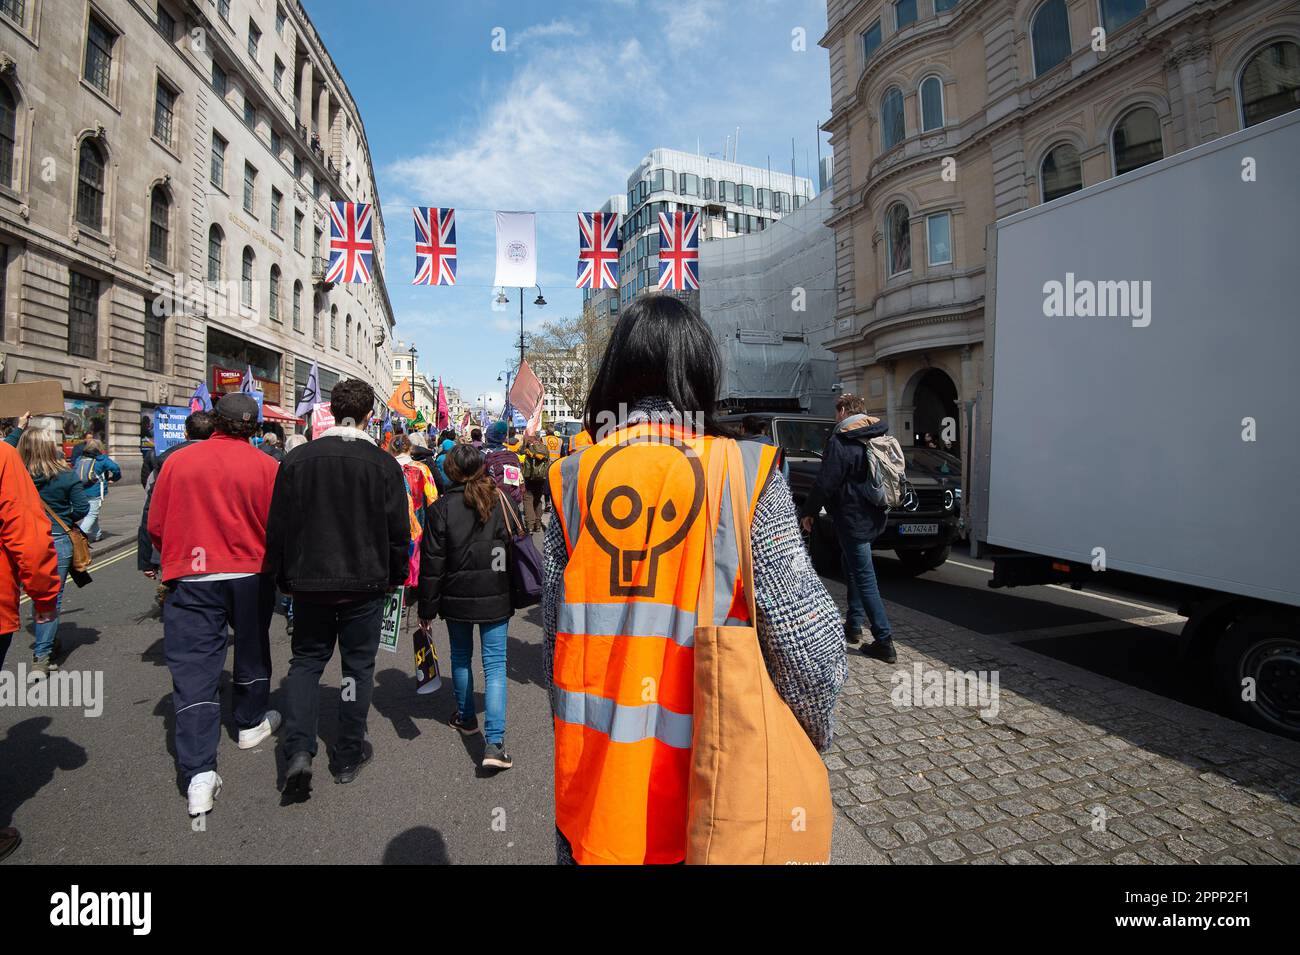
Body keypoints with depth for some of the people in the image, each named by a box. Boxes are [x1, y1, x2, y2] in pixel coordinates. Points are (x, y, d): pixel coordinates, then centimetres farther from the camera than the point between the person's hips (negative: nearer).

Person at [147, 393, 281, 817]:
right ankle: (251, 723, 41)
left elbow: (156, 527, 2)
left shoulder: (177, 461, -4)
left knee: (194, 667, 3)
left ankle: (199, 774, 1)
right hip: (251, 576, 0)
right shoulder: (266, 466, -9)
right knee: (252, 651, 21)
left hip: (190, 578, 0)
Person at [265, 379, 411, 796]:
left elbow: (278, 527, 2)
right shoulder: (383, 463, -9)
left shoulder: (296, 459, -3)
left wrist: (285, 578, 13)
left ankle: (298, 750, 5)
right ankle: (349, 755, 22)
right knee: (358, 664, 11)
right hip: (365, 582, -1)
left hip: (309, 580, 2)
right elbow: (399, 531, -6)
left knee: (306, 659, 18)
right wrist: (395, 575, 8)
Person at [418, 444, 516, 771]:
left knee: (460, 657, 22)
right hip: (495, 597, 0)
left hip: (457, 597, 0)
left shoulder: (442, 507, -9)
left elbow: (432, 562, -7)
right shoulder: (499, 500, -5)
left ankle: (466, 717, 39)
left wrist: (427, 608, 2)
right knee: (495, 665, 1)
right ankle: (494, 743, -6)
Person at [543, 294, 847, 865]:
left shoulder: (573, 478, -7)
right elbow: (810, 646, -16)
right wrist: (808, 736, 4)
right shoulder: (747, 476, -15)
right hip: (707, 785, -2)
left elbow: (554, 637, 0)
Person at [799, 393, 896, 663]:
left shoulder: (840, 441, -16)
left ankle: (885, 642, -2)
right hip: (873, 516, 9)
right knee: (854, 570, 21)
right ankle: (853, 626, 31)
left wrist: (809, 512, -6)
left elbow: (825, 483, -18)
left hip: (851, 519, -9)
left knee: (865, 578, -5)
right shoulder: (878, 436, 9)